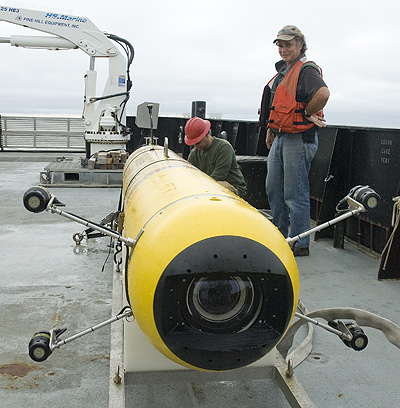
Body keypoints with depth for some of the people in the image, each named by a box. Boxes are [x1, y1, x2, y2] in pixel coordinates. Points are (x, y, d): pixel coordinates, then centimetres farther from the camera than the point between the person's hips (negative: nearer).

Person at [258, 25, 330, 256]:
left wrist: (307, 114, -18)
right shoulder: (283, 71, 18)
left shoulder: (307, 69, -12)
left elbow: (323, 93, -31)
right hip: (280, 138, 10)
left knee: (295, 194, -5)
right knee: (274, 188, 16)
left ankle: (300, 244, 7)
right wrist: (270, 131, 25)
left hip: (299, 139, -10)